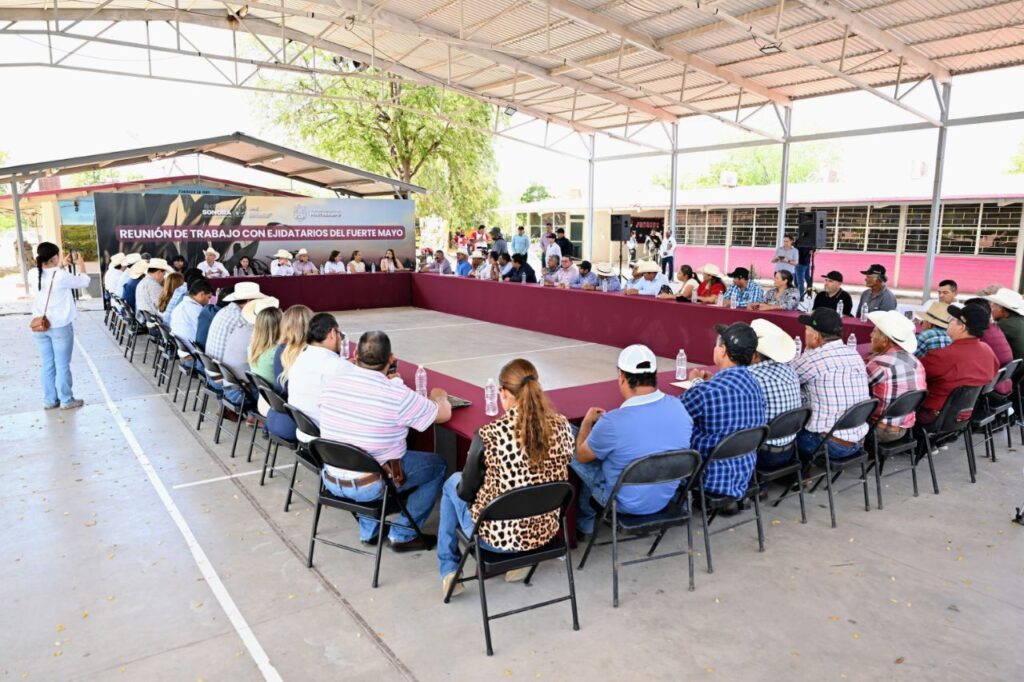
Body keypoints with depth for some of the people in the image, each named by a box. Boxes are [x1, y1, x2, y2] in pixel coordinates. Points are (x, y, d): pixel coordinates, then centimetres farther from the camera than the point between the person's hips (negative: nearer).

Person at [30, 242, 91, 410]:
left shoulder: (35, 275, 0)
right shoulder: (61, 276, -17)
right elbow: (84, 281, -1)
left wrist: (61, 266, 24)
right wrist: (81, 264, 14)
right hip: (60, 326, -6)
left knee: (47, 365, 13)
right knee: (62, 365, 4)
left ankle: (49, 400, 21)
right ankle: (67, 400, 13)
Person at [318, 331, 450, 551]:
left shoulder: (333, 381, -8)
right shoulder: (397, 395, -24)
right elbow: (444, 414, -10)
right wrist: (439, 396, 13)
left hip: (330, 480, 6)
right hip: (368, 487, -6)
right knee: (437, 465, 12)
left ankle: (369, 531, 32)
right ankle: (403, 535, 17)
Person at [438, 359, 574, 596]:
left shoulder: (489, 435, -24)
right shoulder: (562, 426, -12)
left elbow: (466, 492, -10)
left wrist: (462, 485, 13)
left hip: (498, 535, -4)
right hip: (545, 531, 4)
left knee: (453, 483, 26)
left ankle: (449, 570, 33)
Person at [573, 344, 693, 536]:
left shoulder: (612, 422, -30)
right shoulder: (679, 407, -13)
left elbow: (582, 455, -11)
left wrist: (587, 421, 7)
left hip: (627, 504, -5)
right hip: (667, 497, 5)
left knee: (578, 458, 16)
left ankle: (585, 522, 34)